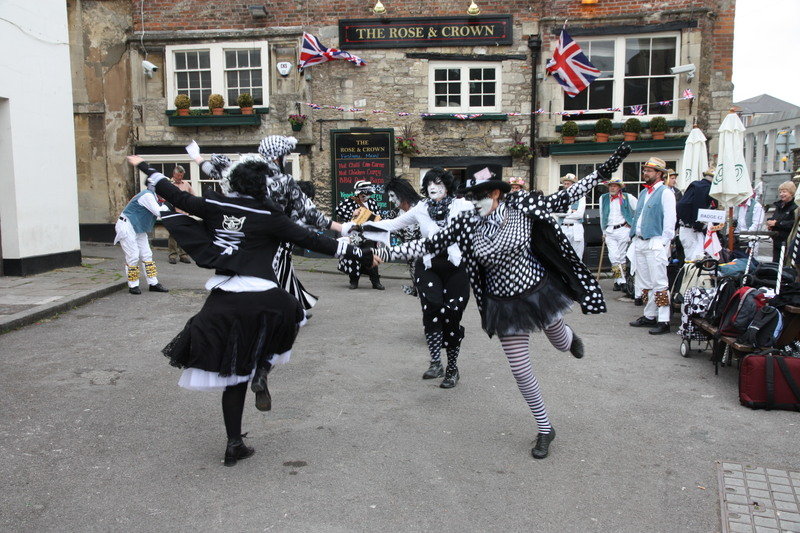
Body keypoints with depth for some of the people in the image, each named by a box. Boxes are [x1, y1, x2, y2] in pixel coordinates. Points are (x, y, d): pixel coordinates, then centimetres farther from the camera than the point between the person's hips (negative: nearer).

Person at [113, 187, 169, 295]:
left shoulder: (152, 197, 8)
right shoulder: (147, 196, -21)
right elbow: (159, 212, -25)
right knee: (133, 256, -7)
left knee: (147, 255, 6)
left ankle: (153, 283, 8)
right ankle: (133, 285, 3)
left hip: (138, 228, 10)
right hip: (126, 227, -10)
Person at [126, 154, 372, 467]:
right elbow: (310, 241, -5)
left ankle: (234, 444, 20)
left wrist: (144, 168, 32)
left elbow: (178, 198, 15)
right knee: (288, 314, 31)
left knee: (234, 373, 15)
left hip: (223, 298, 4)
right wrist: (359, 255, 0)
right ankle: (263, 370, 8)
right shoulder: (268, 216, -6)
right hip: (261, 297, -4)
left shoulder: (214, 206, 3)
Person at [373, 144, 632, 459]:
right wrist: (383, 253, -17)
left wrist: (603, 172, -10)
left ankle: (570, 336, 64)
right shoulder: (467, 223, -12)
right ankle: (545, 429, 27)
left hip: (539, 290, -1)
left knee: (562, 344, 22)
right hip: (505, 303, 1)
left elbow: (564, 199, -7)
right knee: (520, 369, 4)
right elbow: (427, 246, -11)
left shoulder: (521, 206, -15)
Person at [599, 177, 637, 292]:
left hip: (623, 230, -2)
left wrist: (633, 223, 4)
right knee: (613, 257, -8)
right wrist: (604, 232, 17)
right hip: (609, 231, 2)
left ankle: (618, 280, 8)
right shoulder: (603, 198, 13)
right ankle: (620, 281, -6)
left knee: (621, 256, 1)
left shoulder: (627, 197, 2)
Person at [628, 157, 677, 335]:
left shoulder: (665, 193, -6)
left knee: (659, 283, -9)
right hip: (640, 243, 8)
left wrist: (663, 243, -15)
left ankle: (663, 321, -7)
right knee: (645, 283, 13)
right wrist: (635, 238, 16)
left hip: (655, 242, -8)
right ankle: (649, 316, 21)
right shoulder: (644, 193, 19)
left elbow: (670, 220, -10)